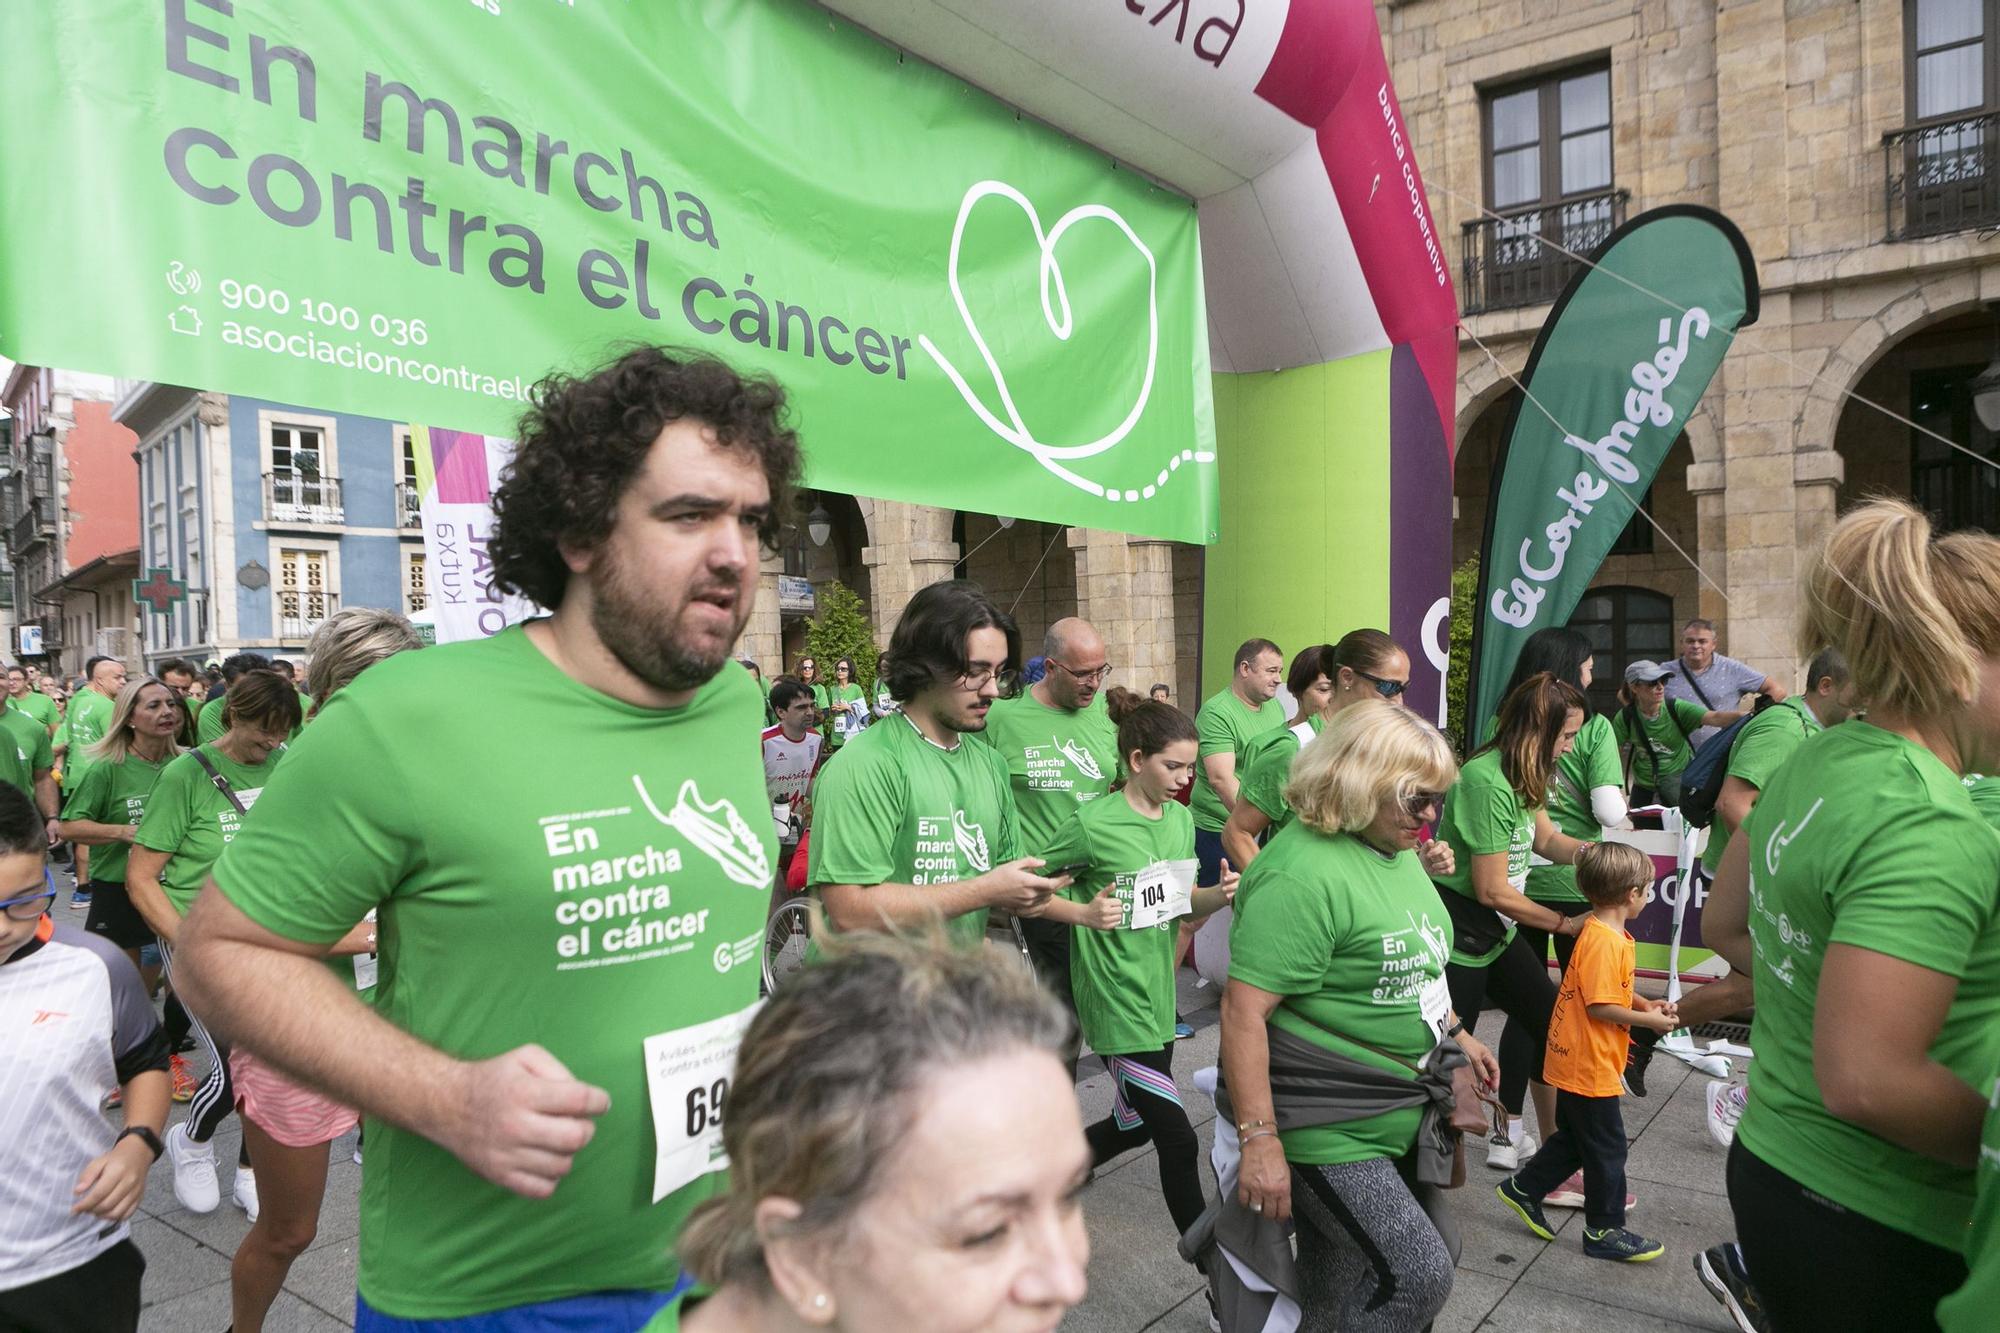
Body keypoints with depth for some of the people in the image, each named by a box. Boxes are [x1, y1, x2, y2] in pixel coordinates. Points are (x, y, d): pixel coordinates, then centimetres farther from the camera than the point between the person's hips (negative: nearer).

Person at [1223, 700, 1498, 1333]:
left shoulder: (1397, 849, 7)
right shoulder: (1304, 873, -24)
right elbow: (1243, 1010, -27)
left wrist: (1455, 1032, 20)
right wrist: (1261, 1139, -27)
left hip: (1400, 1115, 9)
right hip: (1330, 1132, -9)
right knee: (1417, 1276, -7)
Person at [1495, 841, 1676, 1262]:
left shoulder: (1597, 930, 7)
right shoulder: (1605, 942, -24)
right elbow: (1600, 1007, -25)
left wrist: (1645, 1004, 5)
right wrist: (1648, 1020, -12)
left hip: (1575, 1063, 10)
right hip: (1589, 1067, -10)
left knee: (1573, 1137, 22)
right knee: (1607, 1148, 5)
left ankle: (1524, 1189, 31)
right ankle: (1604, 1231, 19)